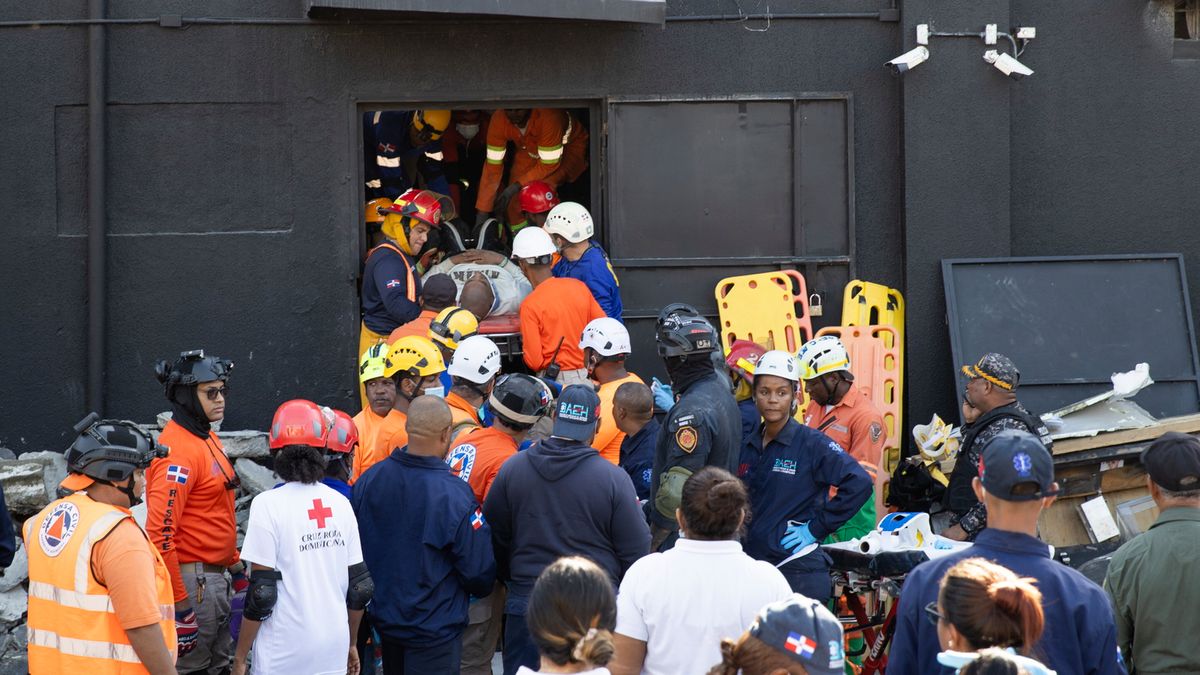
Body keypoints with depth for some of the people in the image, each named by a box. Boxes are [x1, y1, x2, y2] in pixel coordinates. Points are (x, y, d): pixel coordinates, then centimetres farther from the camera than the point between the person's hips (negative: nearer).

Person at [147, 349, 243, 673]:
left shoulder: (208, 439, 11)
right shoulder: (179, 449, -20)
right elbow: (159, 532, -25)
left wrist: (236, 565, 21)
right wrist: (179, 604, -24)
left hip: (215, 578, 10)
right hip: (194, 582, -10)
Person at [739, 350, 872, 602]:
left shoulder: (812, 443, -5)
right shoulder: (749, 447, 13)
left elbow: (859, 484, -13)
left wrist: (816, 528, -12)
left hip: (799, 571, -6)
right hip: (751, 568, 6)